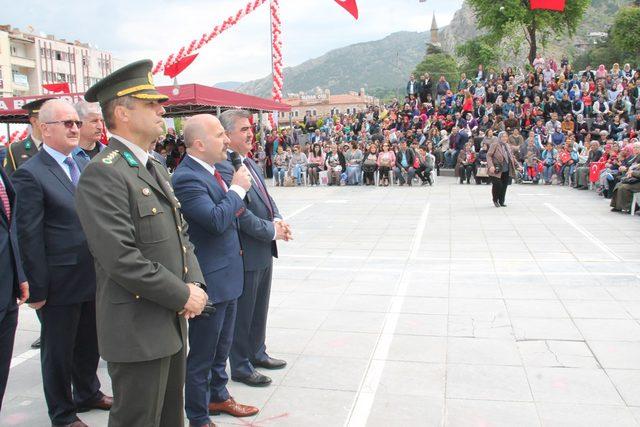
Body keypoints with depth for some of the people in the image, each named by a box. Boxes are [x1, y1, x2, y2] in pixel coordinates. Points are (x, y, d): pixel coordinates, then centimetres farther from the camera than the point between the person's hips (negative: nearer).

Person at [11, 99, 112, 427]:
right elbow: (29, 236, -15)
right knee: (58, 350, 12)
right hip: (60, 284, -6)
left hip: (93, 277, 7)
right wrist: (37, 289, -14)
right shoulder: (30, 174, -14)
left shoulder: (83, 165, 7)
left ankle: (88, 393, 43)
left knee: (90, 343, 22)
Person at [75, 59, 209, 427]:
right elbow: (121, 258, -25)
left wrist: (194, 282, -1)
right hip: (138, 330, -9)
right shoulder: (103, 173, -18)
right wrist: (183, 296, -17)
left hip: (173, 321, 9)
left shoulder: (156, 167, 13)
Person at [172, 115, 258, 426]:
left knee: (221, 346, 25)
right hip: (208, 280, -9)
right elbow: (217, 219, -30)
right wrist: (238, 189, -18)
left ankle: (218, 396, 45)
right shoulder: (186, 178, -22)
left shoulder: (211, 170, 7)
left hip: (227, 274, 9)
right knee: (201, 354, 7)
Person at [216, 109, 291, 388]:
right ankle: (241, 367, 22)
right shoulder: (223, 167, -21)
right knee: (243, 313, 6)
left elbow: (265, 197, 16)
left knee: (260, 309, 22)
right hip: (245, 253, -9)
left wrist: (277, 219, -2)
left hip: (264, 251, 9)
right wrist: (271, 231, -16)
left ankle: (257, 353, 40)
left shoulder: (248, 162, 10)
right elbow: (239, 213, -24)